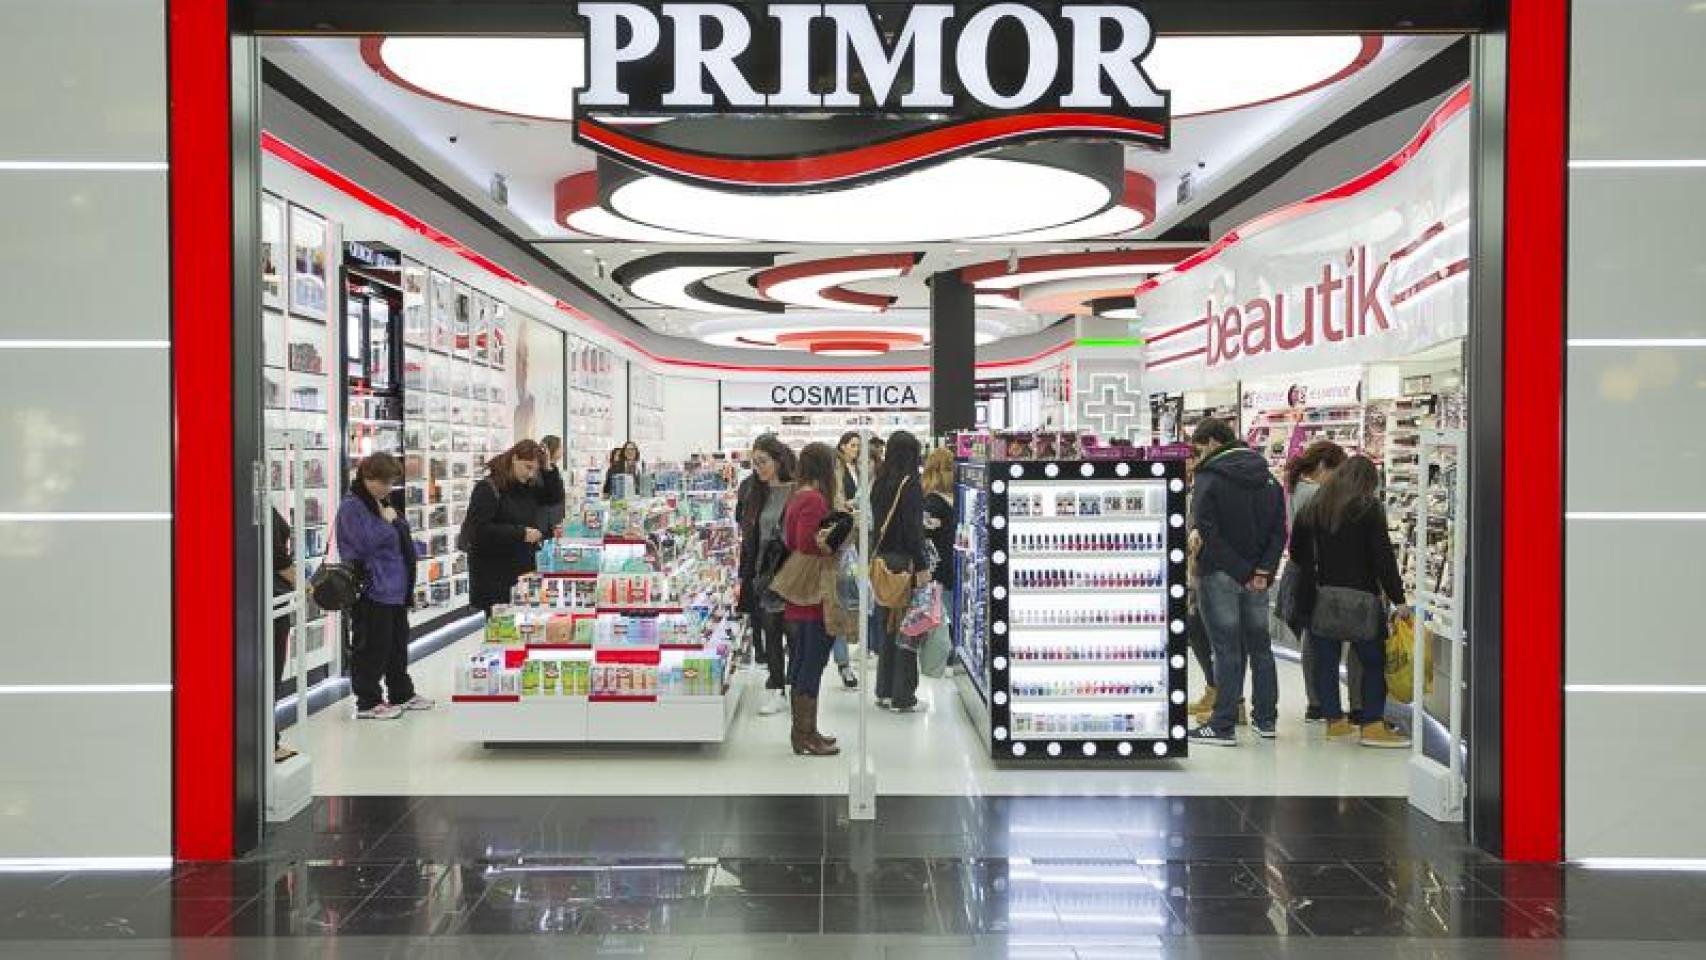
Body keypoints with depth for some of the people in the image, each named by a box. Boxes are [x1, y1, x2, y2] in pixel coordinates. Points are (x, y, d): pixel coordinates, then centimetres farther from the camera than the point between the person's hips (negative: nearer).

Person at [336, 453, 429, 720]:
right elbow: (365, 543, -22)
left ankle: (402, 693, 30)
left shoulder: (385, 502, 15)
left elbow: (401, 538, 26)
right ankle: (368, 703, 7)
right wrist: (387, 522, -14)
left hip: (395, 587, 10)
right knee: (372, 646, -2)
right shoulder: (352, 506, -14)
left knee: (398, 641, 18)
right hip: (372, 589, -10)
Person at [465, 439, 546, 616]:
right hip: (493, 574, -6)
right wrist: (520, 533, -21)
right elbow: (479, 529, -18)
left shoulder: (528, 489, 11)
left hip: (523, 568, 6)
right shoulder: (488, 488, -10)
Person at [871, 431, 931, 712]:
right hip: (904, 560, -7)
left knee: (888, 625, 16)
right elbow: (913, 528, -17)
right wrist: (922, 567, -16)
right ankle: (902, 696, 4)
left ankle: (884, 691, 22)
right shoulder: (909, 484, -13)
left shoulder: (878, 482, 7)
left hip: (881, 559, 7)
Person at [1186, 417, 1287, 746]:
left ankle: (1223, 725, -1)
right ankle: (1266, 719, 21)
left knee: (1227, 650, -3)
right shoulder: (1269, 479, 11)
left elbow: (1207, 533, -18)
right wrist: (1262, 570, -3)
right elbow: (1279, 532, 5)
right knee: (1260, 646, 14)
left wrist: (1241, 571, -13)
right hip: (1258, 577, 6)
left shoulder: (1209, 478, -9)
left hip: (1220, 574, -6)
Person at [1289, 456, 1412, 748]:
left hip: (1321, 596, 5)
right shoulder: (1368, 508, -6)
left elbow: (1297, 551, 16)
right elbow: (1383, 557, -9)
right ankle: (1373, 724, -1)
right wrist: (1398, 599, -7)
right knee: (1373, 660, 2)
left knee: (1326, 659, 9)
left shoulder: (1315, 507, 11)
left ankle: (1334, 719, 14)